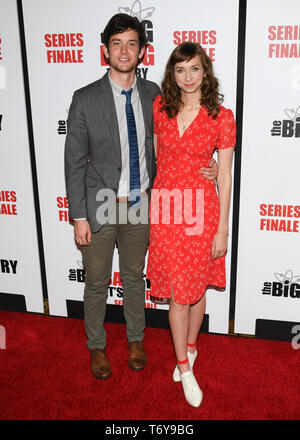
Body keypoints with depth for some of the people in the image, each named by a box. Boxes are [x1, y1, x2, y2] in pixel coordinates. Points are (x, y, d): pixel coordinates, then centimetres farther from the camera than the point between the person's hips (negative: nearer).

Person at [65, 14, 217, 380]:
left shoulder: (152, 94, -1)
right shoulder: (85, 100, -11)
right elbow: (74, 162, -9)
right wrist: (78, 217, -10)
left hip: (140, 204, 3)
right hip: (99, 208, -2)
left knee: (134, 277, 19)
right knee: (96, 283, 13)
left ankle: (135, 339, 41)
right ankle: (96, 346, 36)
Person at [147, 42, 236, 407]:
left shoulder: (221, 117, -6)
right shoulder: (159, 107, 2)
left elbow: (224, 177, -4)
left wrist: (222, 229, -5)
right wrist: (151, 203, 9)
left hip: (200, 210, -1)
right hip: (165, 207, 2)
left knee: (196, 286, 13)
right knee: (177, 291, 7)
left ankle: (189, 347, 39)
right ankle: (185, 366, 24)